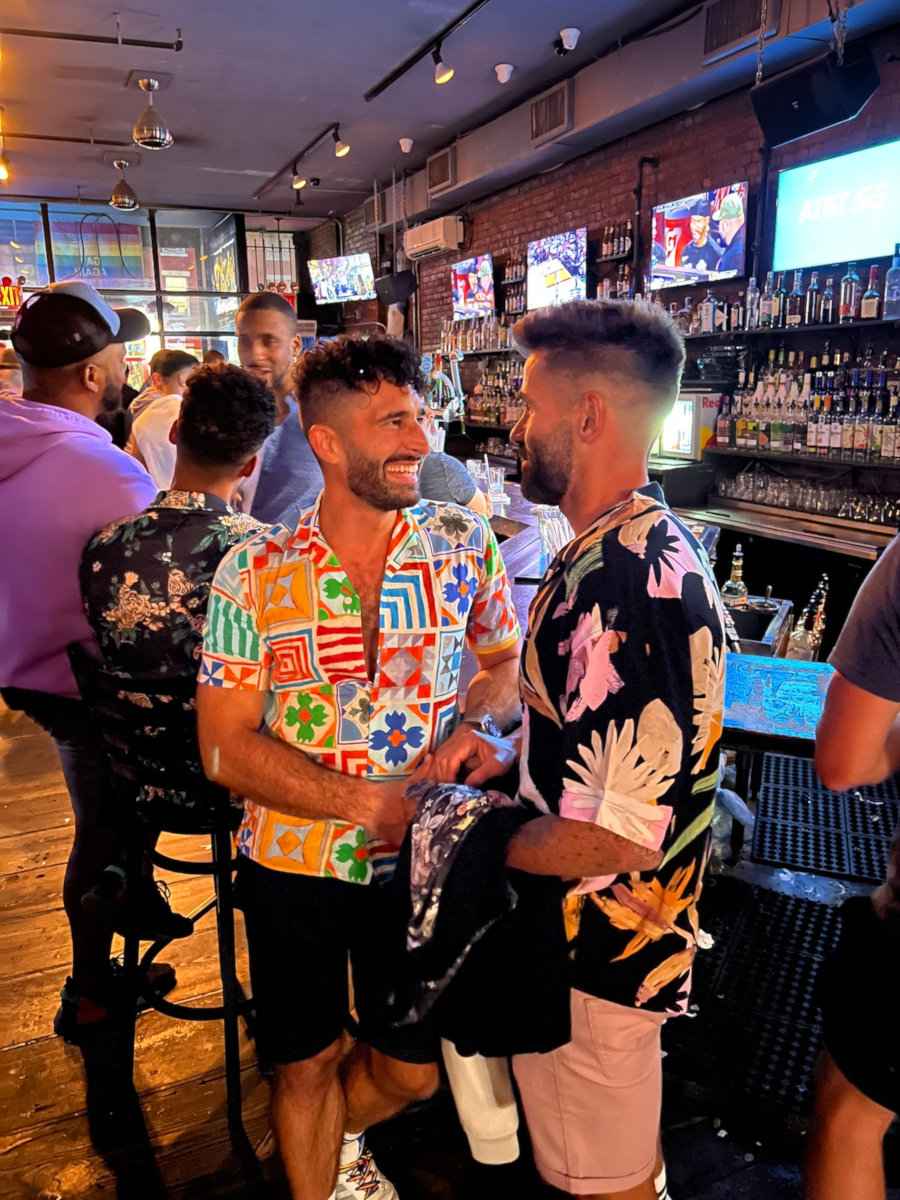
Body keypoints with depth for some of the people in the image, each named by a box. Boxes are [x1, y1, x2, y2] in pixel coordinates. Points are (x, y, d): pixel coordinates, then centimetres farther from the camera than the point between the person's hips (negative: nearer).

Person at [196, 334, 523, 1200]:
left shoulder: (464, 545, -7)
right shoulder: (254, 572, -10)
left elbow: (509, 658, 3)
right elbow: (225, 746, -10)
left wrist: (478, 720, -20)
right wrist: (365, 801, -21)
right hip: (294, 863, -1)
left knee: (412, 1071, 18)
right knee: (305, 1067, 18)